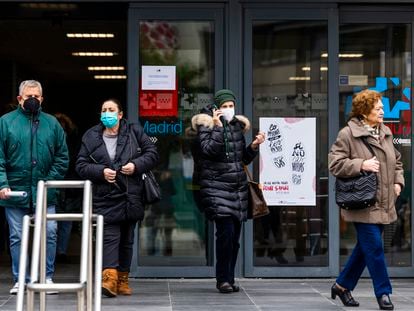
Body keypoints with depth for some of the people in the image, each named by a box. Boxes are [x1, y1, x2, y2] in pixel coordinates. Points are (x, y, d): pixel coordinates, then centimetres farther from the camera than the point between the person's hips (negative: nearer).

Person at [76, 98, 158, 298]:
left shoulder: (134, 132, 5)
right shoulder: (91, 137, 5)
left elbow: (152, 153, 7)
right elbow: (81, 165, 3)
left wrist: (136, 165, -10)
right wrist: (101, 172, -13)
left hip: (130, 196, 2)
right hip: (105, 197, -2)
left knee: (126, 239, 10)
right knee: (110, 236, -15)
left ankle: (123, 280, 20)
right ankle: (109, 277, -26)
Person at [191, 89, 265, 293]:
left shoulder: (238, 125, 16)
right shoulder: (206, 124, 0)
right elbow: (209, 149, -16)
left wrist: (254, 147, 3)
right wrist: (218, 127, -21)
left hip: (238, 186, 6)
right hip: (217, 187, -6)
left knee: (235, 236, 5)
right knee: (226, 232, -15)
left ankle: (229, 278, 14)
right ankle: (223, 279, -7)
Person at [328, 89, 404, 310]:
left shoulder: (385, 133, 12)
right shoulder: (348, 134, -10)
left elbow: (396, 161, 25)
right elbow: (335, 164, -14)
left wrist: (398, 182, 10)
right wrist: (362, 165, -22)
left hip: (383, 204, 7)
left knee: (365, 247, 14)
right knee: (374, 247, -6)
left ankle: (343, 285, 28)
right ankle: (383, 293, 6)